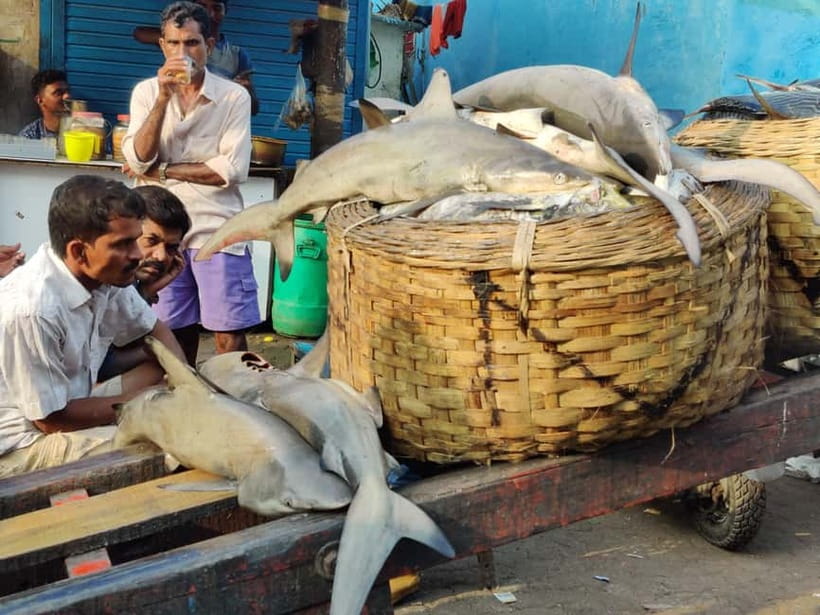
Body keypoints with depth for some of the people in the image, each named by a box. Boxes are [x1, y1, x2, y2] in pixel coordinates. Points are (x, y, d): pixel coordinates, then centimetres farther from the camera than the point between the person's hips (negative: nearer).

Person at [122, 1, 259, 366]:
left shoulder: (234, 96, -3)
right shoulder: (146, 92, 5)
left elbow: (232, 170, -12)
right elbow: (138, 161, -7)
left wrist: (161, 172, -7)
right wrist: (164, 97, -15)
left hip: (217, 230, -2)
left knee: (230, 337, -1)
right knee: (176, 331, 11)